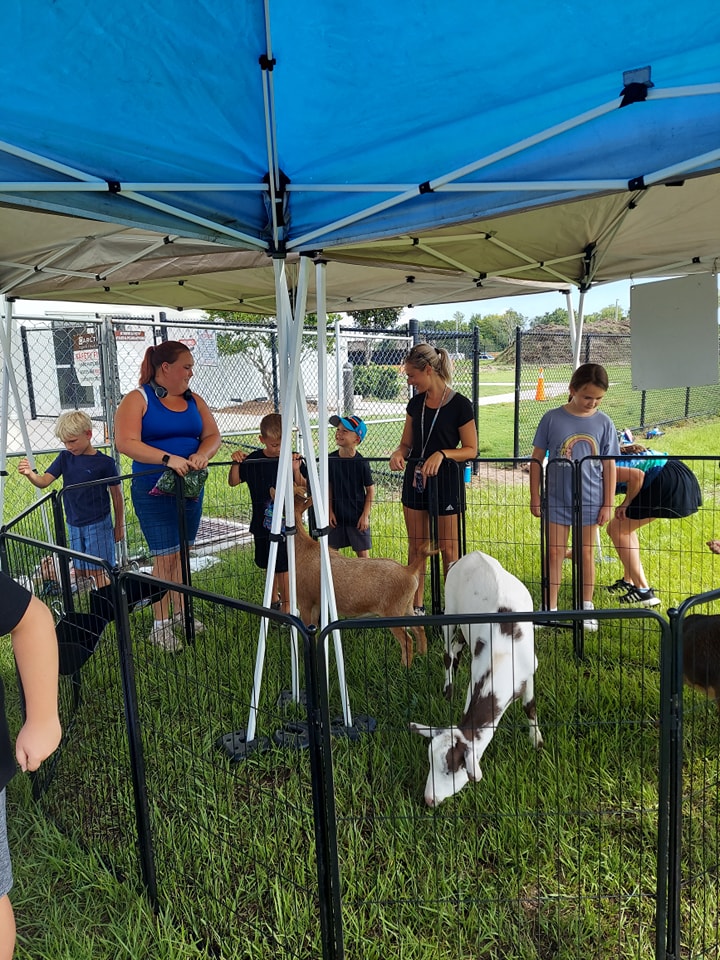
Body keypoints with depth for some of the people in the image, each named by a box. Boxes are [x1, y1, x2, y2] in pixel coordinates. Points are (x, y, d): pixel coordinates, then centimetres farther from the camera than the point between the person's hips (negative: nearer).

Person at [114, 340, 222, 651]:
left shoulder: (193, 401, 9)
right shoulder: (138, 399, -8)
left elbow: (213, 435, 4)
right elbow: (125, 442, -19)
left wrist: (202, 454, -18)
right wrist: (168, 458, -29)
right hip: (153, 490, -5)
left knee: (182, 553, 14)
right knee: (165, 556, -3)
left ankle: (180, 614, 29)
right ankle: (160, 626, 10)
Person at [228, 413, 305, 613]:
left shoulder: (291, 460, -7)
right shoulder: (253, 460, -4)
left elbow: (302, 489, -7)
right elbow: (233, 482, 2)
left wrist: (296, 470, -24)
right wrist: (236, 462, -15)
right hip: (263, 524, 3)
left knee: (283, 567, 1)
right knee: (269, 566, 18)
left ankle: (286, 605, 15)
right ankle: (274, 599, 38)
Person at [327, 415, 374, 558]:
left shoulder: (361, 462, -13)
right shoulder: (331, 459, -4)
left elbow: (370, 490, -6)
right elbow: (328, 486, 5)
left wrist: (365, 515, -8)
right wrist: (330, 511, 1)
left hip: (357, 516, -3)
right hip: (336, 515, 3)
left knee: (363, 553, 7)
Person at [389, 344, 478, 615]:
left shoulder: (459, 405, -11)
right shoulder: (415, 404, 6)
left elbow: (471, 450, -9)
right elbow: (407, 444, 11)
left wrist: (442, 454, -24)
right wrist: (398, 453, -11)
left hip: (445, 479, -5)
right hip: (415, 478, 6)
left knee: (448, 549, 5)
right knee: (416, 547, 11)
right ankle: (417, 606, 23)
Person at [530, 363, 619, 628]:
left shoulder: (604, 423, -4)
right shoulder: (552, 419, -8)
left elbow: (609, 466, 1)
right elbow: (537, 459, -2)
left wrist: (608, 504, 0)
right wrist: (535, 498, -3)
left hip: (590, 501, 1)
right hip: (557, 499, -1)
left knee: (586, 554, 12)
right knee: (554, 553, 6)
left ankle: (586, 607, 28)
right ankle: (551, 609, 19)